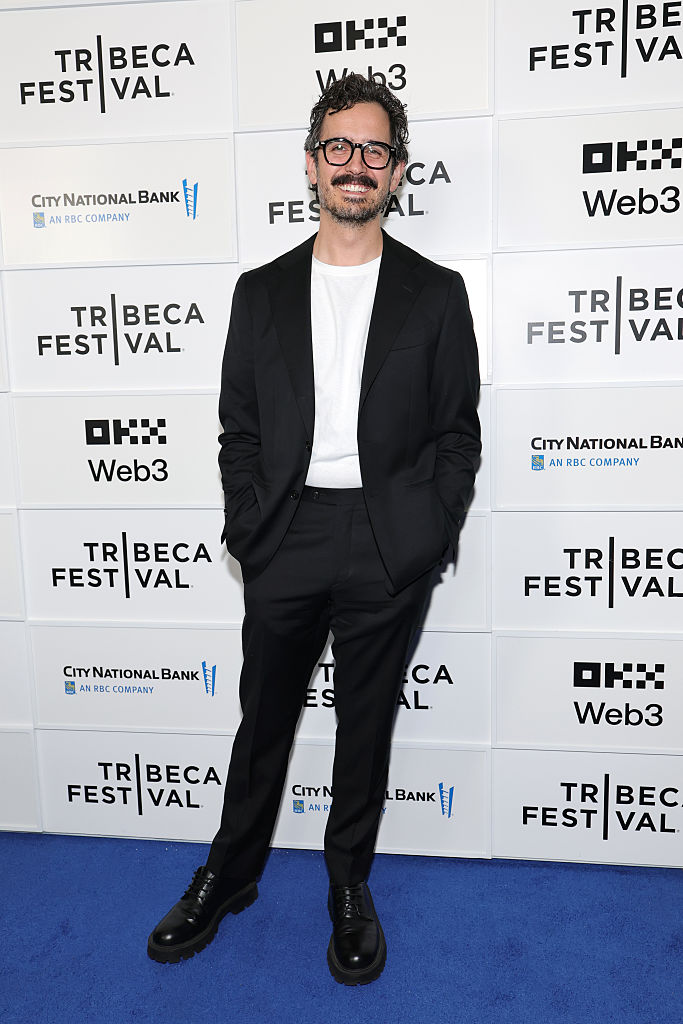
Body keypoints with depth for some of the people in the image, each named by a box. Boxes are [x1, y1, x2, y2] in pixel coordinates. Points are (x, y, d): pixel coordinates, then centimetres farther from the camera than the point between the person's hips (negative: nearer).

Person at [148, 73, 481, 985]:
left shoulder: (435, 293, 3)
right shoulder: (262, 292, 8)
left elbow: (458, 432, 2)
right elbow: (239, 429, 7)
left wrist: (427, 540, -7)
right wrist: (248, 531, -3)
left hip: (389, 549, -1)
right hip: (285, 542, 1)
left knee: (366, 725, 13)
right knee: (264, 717, 14)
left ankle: (350, 890, 35)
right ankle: (229, 876, 36)